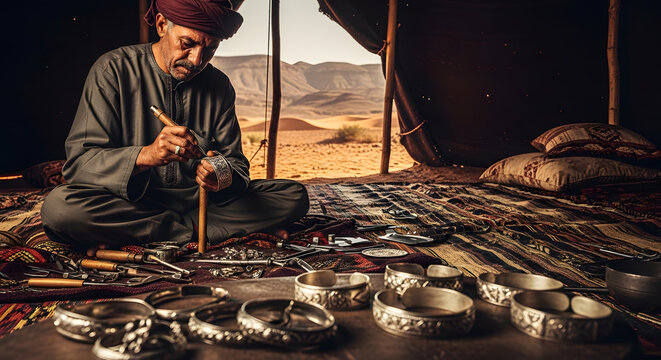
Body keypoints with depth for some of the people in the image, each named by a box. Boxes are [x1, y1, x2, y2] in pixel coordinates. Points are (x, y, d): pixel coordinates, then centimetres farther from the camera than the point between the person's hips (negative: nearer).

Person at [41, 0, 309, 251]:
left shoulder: (219, 85, 4)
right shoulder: (114, 70, -7)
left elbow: (235, 160, 3)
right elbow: (78, 161, -14)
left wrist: (225, 178, -23)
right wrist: (145, 156, -33)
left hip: (199, 199, 3)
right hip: (131, 203, -3)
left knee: (295, 196, -12)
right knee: (58, 206, -33)